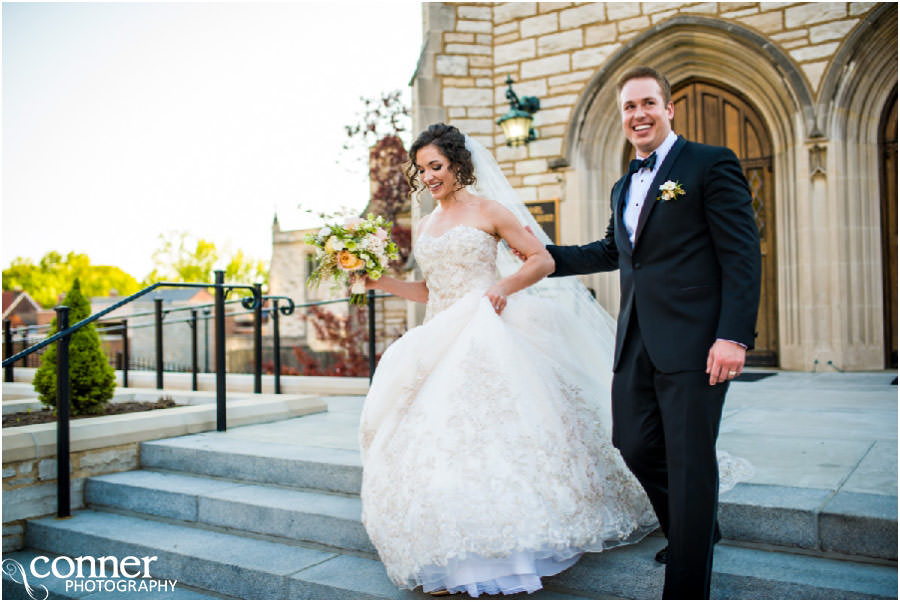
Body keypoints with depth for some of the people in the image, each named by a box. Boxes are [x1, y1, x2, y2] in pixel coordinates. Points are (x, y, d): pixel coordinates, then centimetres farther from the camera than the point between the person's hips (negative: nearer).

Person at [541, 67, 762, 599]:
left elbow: (743, 255, -9)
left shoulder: (711, 164, -2)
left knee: (690, 461, 0)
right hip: (636, 342, 7)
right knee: (637, 446, 11)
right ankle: (696, 529, 39)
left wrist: (735, 336, -18)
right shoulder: (624, 186, 20)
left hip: (693, 341, -7)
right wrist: (545, 253, 26)